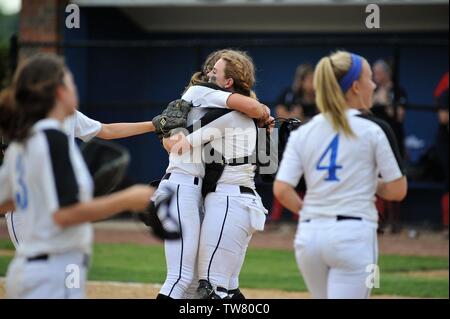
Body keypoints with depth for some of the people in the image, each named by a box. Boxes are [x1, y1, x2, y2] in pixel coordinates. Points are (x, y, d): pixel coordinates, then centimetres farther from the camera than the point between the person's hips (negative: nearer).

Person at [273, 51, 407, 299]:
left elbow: (281, 190, -2)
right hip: (354, 236, -5)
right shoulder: (374, 129, -4)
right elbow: (397, 190, -3)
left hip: (308, 237, 5)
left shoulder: (302, 132, 6)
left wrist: (309, 212, 14)